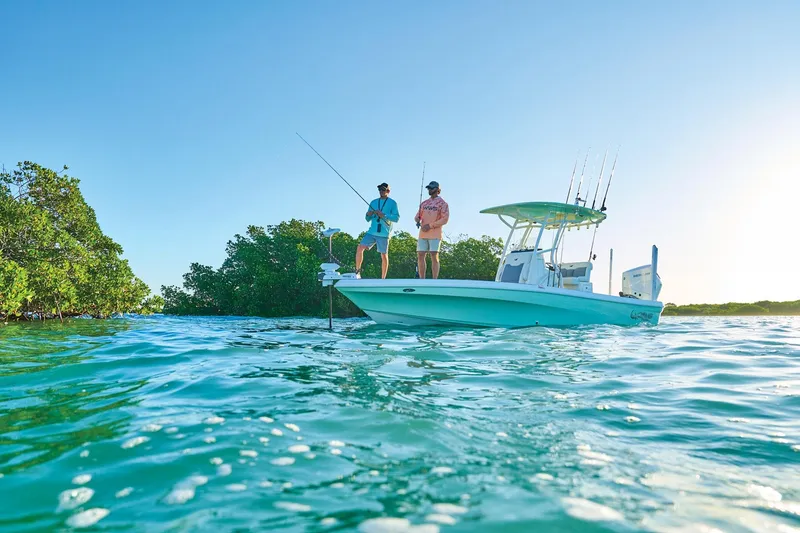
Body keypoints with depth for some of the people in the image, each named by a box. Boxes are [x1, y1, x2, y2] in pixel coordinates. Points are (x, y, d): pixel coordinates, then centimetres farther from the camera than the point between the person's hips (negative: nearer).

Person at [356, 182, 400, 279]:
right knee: (360, 248, -8)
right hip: (372, 232, 4)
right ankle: (357, 271, 3)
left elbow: (396, 218, -6)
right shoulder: (373, 202, 17)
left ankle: (383, 278, 7)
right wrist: (368, 215, -5)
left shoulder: (392, 203, 3)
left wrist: (384, 215, -17)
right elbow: (368, 219, 19)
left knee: (384, 255, -1)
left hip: (384, 234, -4)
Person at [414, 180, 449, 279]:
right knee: (420, 256, 2)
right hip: (423, 234, 6)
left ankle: (435, 280, -5)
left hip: (435, 235, -6)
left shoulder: (442, 203, -1)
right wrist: (417, 220, -7)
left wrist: (430, 226, -14)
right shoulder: (424, 203, 17)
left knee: (434, 257, -7)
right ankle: (422, 279, 9)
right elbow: (418, 215, 19)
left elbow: (445, 219, -9)